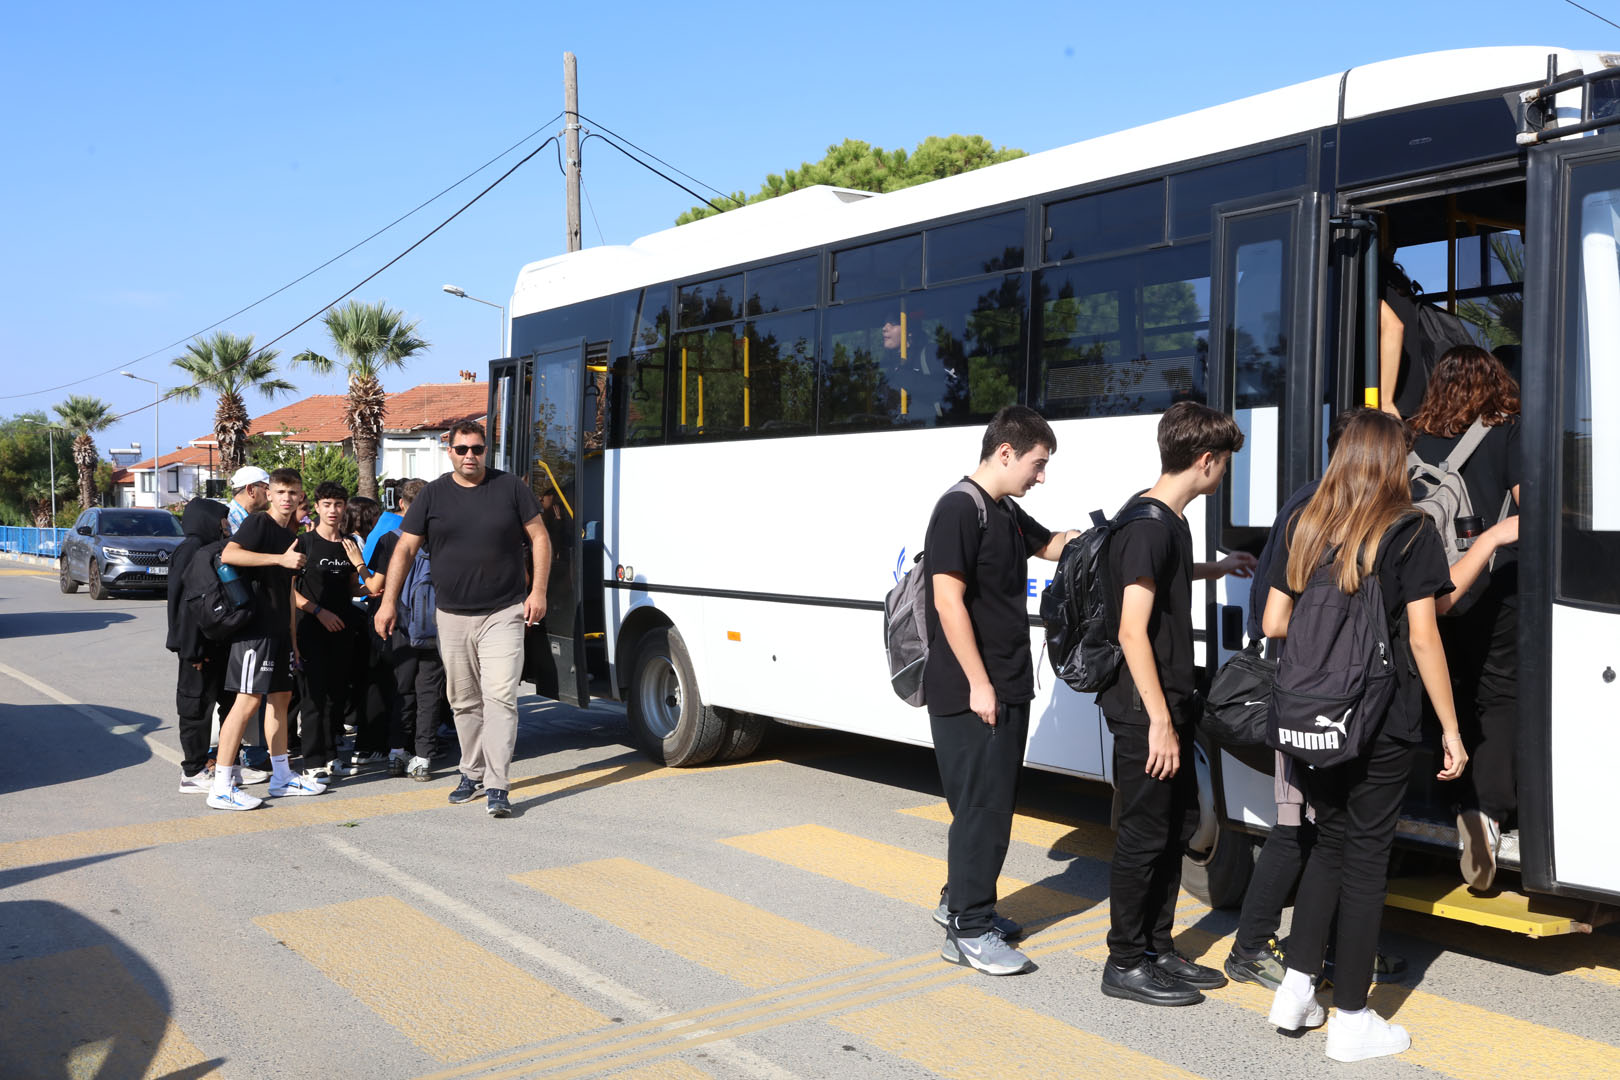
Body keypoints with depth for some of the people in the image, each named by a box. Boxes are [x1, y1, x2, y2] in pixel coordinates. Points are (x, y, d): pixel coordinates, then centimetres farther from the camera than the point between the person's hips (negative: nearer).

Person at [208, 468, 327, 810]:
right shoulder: (258, 523, -7)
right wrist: (282, 559, -27)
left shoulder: (288, 535, 18)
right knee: (248, 700, -12)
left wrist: (292, 636, 22)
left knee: (280, 696, 12)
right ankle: (221, 787, -10)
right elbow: (229, 554, -27)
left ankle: (282, 776, 21)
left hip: (278, 629, 9)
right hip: (255, 626, -9)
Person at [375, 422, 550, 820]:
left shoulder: (510, 487, 1)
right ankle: (472, 773, 28)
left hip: (503, 615, -3)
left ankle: (497, 787, -10)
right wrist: (388, 601, -2)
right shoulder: (433, 495, 5)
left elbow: (539, 538, 4)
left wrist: (538, 591, -4)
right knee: (464, 702, 12)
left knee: (500, 698, -11)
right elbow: (405, 549, 5)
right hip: (453, 617, 3)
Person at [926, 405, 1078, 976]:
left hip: (1008, 688, 9)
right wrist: (978, 683, -20)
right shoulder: (960, 509, -14)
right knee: (982, 808, -5)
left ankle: (966, 903, 29)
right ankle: (967, 931, 4)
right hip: (972, 693, -9)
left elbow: (1055, 543, 32)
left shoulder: (1007, 513, 14)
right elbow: (949, 601, -19)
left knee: (994, 803, 16)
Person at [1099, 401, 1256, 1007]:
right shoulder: (1150, 525, -19)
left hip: (1169, 703, 10)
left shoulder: (1167, 519, 11)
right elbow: (1133, 631, -24)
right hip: (1145, 711, -10)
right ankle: (1126, 964, 12)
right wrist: (1158, 719, -24)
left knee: (1179, 824, 16)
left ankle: (1157, 949, 28)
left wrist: (1218, 568, 45)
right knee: (1145, 834, -1)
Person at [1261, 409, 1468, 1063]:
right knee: (1366, 855, 5)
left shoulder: (1305, 528, 6)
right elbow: (1423, 637, -10)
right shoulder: (1410, 531, -6)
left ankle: (1296, 988, 21)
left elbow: (1274, 624, 5)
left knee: (1330, 842, 20)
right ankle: (1351, 1020, 14)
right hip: (1381, 722, -4)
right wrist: (1451, 728, -4)